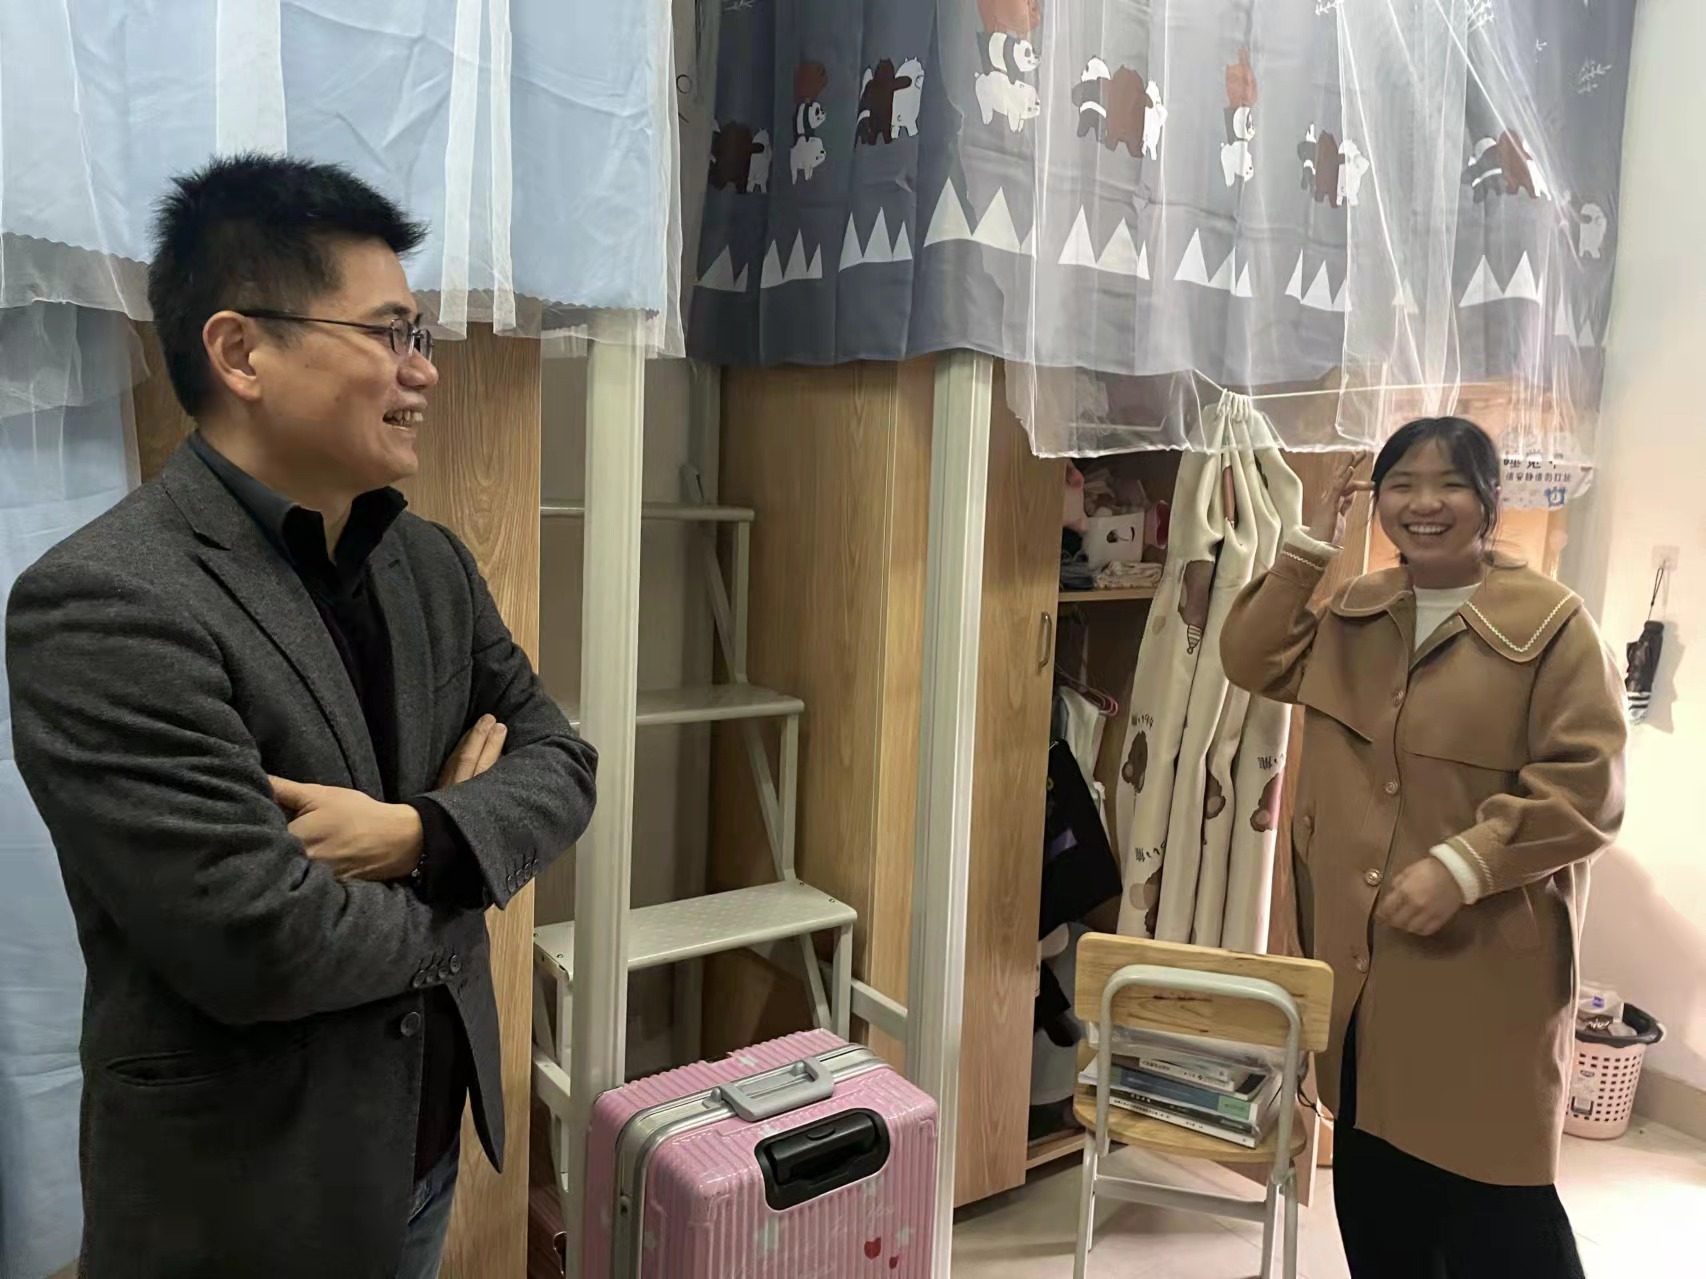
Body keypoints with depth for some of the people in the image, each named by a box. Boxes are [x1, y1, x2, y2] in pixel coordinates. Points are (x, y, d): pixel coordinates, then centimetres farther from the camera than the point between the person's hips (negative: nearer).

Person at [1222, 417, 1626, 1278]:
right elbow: (1252, 663, 4)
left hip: (1483, 960, -5)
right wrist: (1311, 546, -2)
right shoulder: (1354, 613, 10)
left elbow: (1587, 787, -14)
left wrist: (1464, 866, -24)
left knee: (1489, 1204, 4)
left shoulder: (1550, 621, -10)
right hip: (1357, 949, 6)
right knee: (1373, 1187, 19)